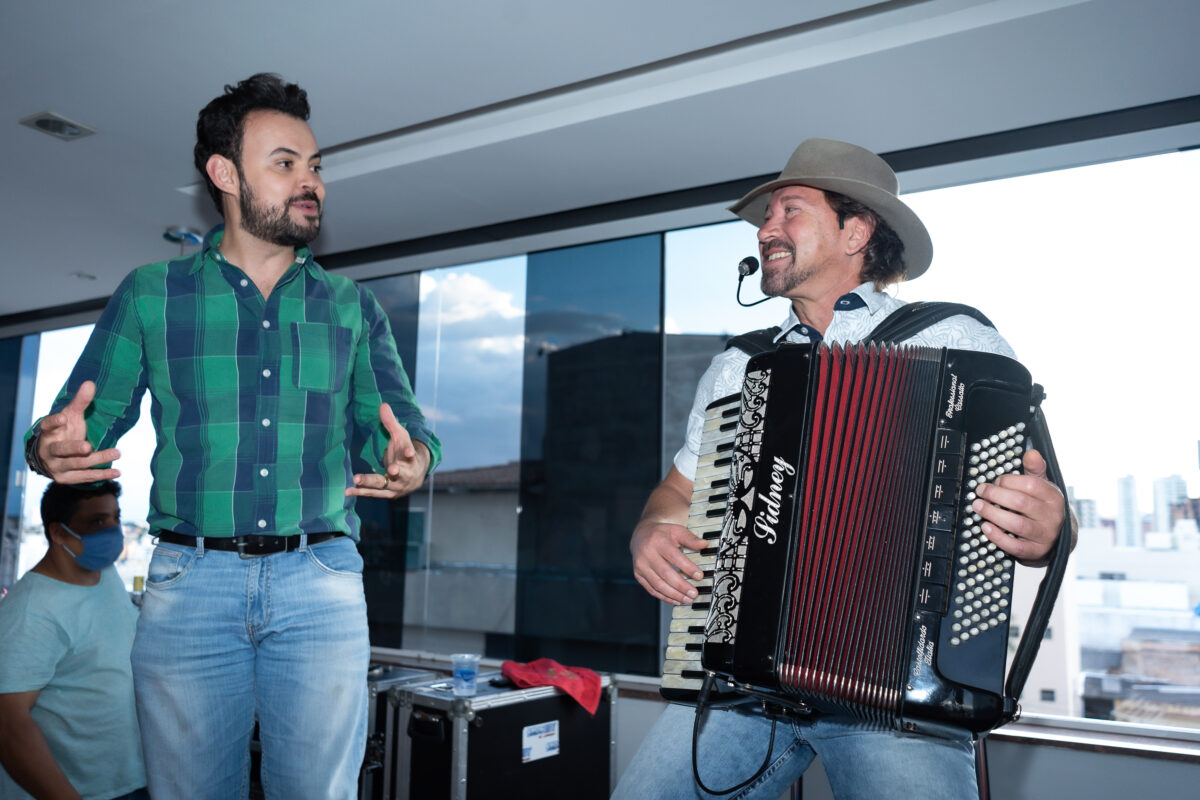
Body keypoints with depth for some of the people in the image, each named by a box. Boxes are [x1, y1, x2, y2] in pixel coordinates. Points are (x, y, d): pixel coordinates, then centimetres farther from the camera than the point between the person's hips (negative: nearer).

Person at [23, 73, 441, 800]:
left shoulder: (353, 307, 12)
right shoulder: (149, 295, 9)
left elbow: (399, 423, 6)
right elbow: (82, 425, 7)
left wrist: (413, 458, -18)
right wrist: (55, 449, -18)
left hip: (320, 583, 1)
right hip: (189, 582, 0)